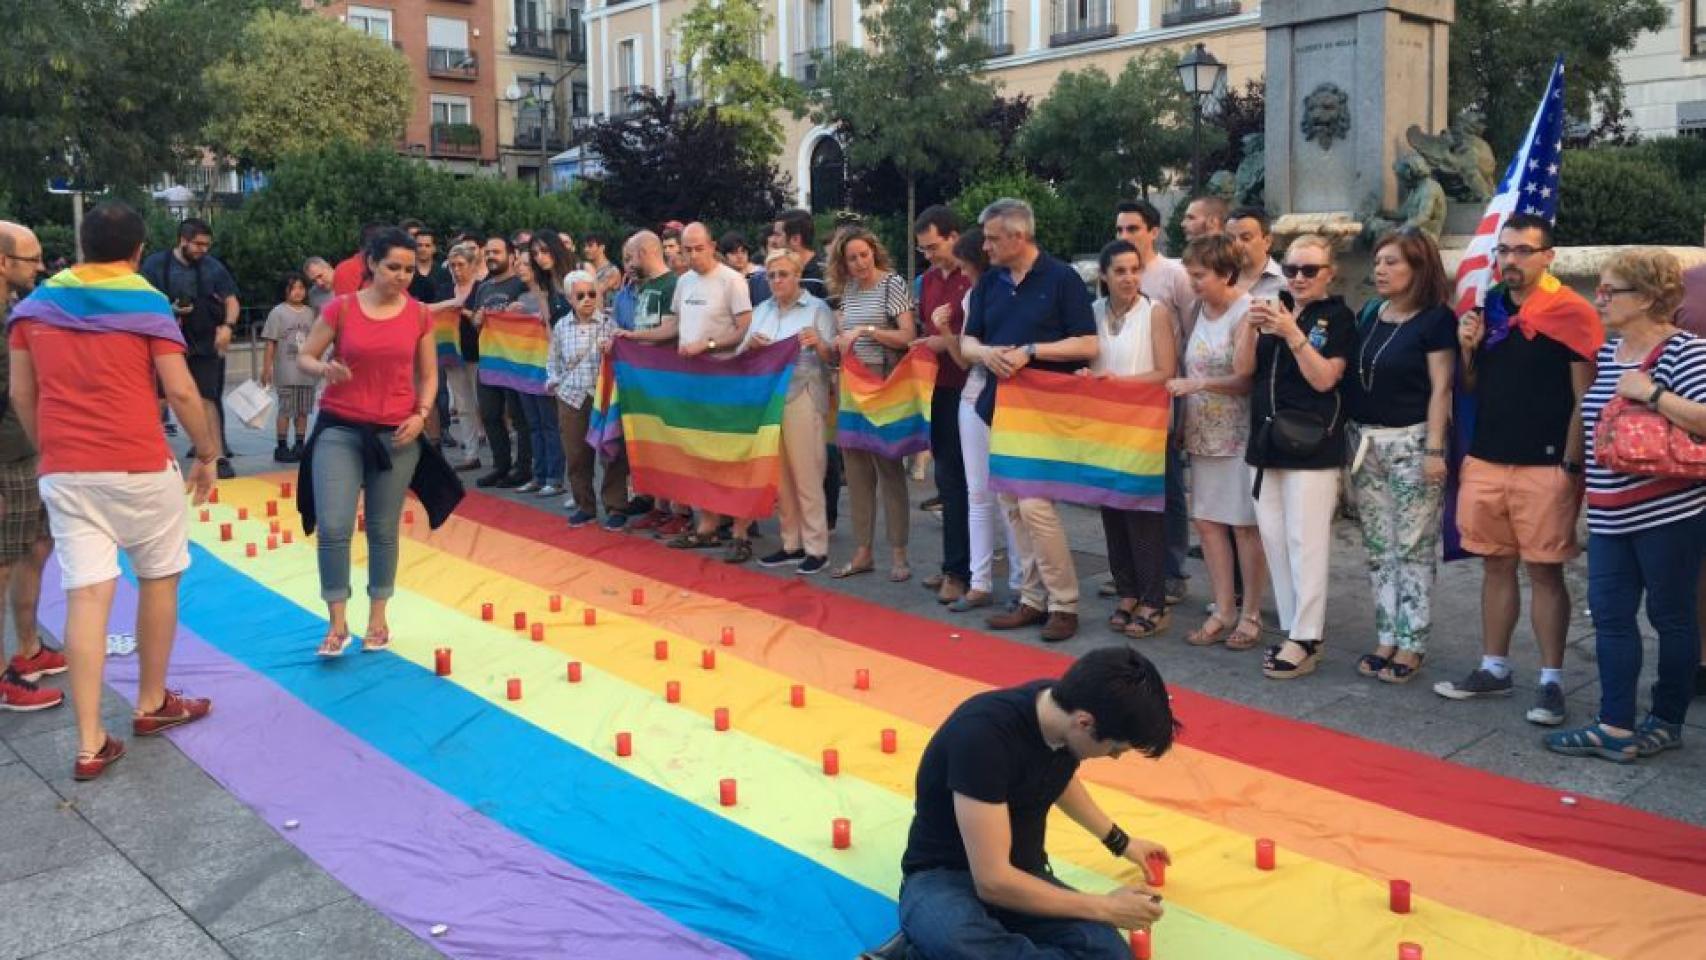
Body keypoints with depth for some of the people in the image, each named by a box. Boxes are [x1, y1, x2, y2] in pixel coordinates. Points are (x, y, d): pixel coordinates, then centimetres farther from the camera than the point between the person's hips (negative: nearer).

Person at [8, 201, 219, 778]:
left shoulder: (35, 305, 9)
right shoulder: (147, 304, -3)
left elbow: (21, 394, 11)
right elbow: (181, 391, -9)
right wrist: (208, 455, 2)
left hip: (64, 471, 3)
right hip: (138, 465, -3)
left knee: (86, 596, 0)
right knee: (159, 579, 16)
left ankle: (90, 744, -4)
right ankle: (151, 704, 28)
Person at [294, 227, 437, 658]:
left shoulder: (419, 314, 2)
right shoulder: (341, 308, -3)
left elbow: (428, 374, 8)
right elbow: (304, 357, 3)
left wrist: (421, 415, -8)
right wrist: (323, 368, -20)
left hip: (397, 434, 1)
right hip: (340, 428, -1)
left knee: (384, 529, 8)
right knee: (333, 526, -10)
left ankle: (378, 616, 22)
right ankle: (337, 623, 1)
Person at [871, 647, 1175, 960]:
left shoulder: (1064, 705, -5)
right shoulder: (984, 734, -28)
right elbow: (993, 881, -26)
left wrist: (1121, 842, 33)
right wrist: (1104, 907, -14)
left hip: (1023, 875, 8)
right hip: (943, 878, -8)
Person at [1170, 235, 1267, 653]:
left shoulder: (1246, 314, -11)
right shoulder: (1200, 309, 10)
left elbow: (1246, 380, -15)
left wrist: (1198, 384, -22)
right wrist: (1185, 423, 8)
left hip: (1241, 435, -7)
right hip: (1204, 435, 7)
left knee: (1245, 525, 1)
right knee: (1207, 521, 7)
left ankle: (1250, 616, 11)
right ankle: (1223, 611, 16)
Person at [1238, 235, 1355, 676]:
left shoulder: (1338, 316, -3)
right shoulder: (1274, 308, 12)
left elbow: (1324, 378, -12)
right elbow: (1244, 367, 6)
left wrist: (1292, 333, -21)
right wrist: (1251, 326, -11)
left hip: (1311, 444, -6)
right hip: (1266, 440, 6)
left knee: (1305, 542, -5)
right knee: (1274, 539, 8)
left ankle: (1306, 637, 0)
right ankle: (1292, 627, 18)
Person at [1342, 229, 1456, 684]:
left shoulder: (1436, 320, -8)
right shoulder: (1368, 313, 10)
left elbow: (1440, 388, -10)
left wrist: (1435, 449, -15)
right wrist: (1349, 434, 11)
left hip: (1411, 442, -6)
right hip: (1364, 440, 6)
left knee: (1413, 547, 0)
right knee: (1377, 545, 10)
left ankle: (1411, 644, 7)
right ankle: (1386, 638, 19)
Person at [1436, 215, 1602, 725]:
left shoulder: (1571, 312, -8)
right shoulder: (1487, 306, 10)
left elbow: (1586, 398, -9)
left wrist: (1571, 465, -12)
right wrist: (1467, 347, -1)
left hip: (1544, 468, -6)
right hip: (1485, 462, 6)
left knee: (1544, 571, 1)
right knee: (1496, 566, 14)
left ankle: (1551, 681, 10)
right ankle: (1494, 668, 24)